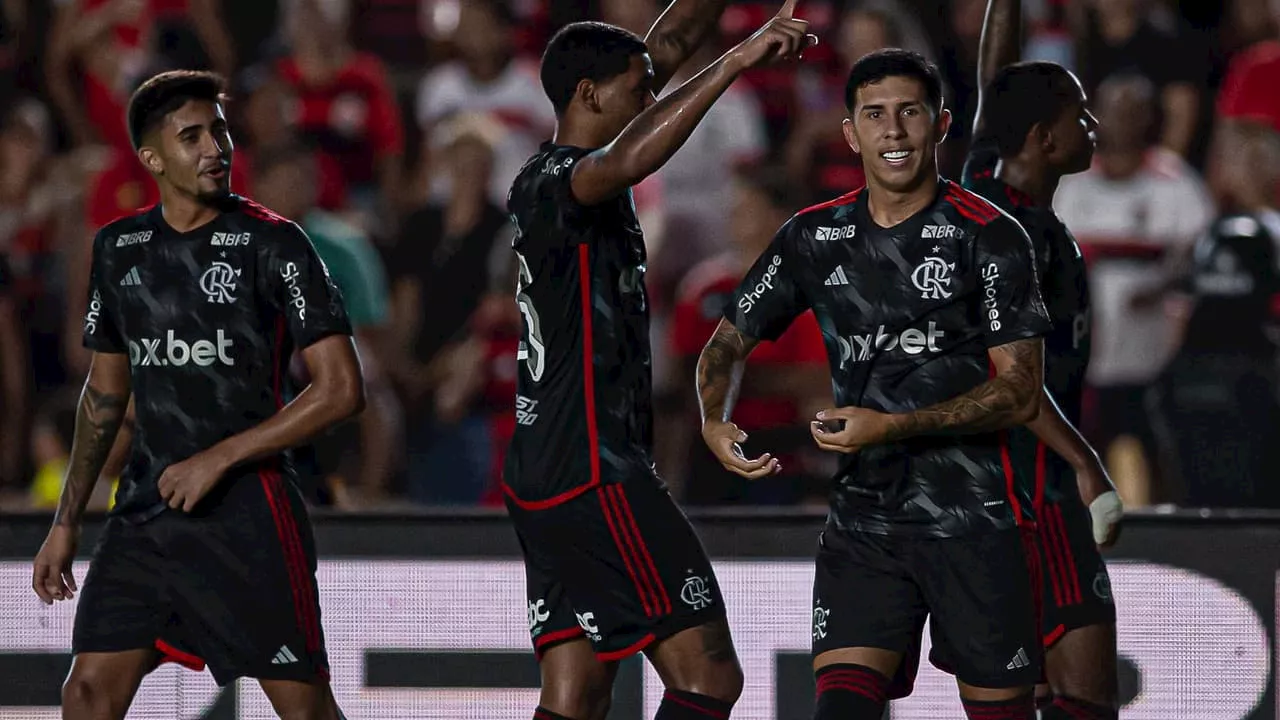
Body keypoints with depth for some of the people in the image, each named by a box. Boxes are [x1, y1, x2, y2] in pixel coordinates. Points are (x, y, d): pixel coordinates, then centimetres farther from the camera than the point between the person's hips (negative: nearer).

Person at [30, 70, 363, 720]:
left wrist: (219, 458, -13)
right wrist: (67, 521, 19)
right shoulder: (119, 248, 9)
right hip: (145, 508, 5)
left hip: (247, 515, -5)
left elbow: (342, 389, -11)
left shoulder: (272, 245, -7)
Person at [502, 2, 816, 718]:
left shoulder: (565, 173, 15)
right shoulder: (553, 180, -13)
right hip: (594, 476, -10)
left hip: (549, 477, 10)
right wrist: (737, 61, -39)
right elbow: (627, 163, -37)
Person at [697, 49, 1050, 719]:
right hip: (860, 522, 3)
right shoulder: (815, 237, 8)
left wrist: (895, 427, -20)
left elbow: (1020, 392, -9)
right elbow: (729, 342, 17)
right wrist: (716, 422, -5)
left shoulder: (989, 236, -5)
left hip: (972, 519, -3)